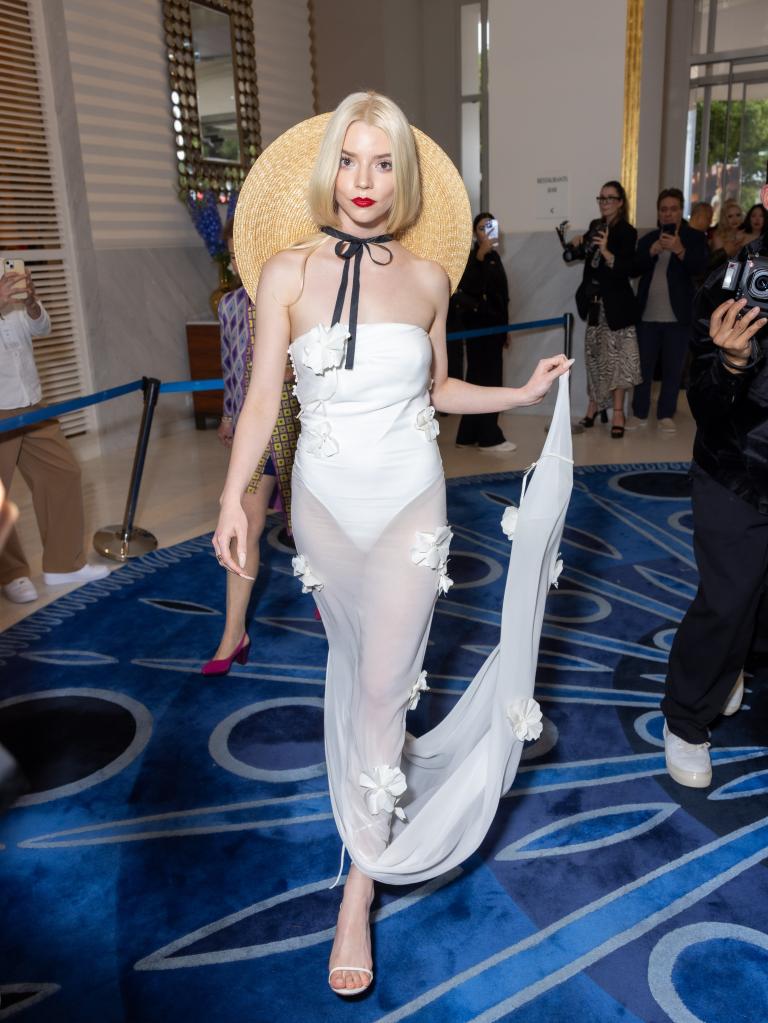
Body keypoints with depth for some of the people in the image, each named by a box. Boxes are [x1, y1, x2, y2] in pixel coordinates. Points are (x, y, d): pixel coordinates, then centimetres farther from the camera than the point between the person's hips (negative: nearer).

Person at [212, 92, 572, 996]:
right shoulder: (286, 270, -4)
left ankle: (361, 884, 14)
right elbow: (262, 397, -3)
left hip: (409, 501, -1)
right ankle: (391, 767, 48)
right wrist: (233, 496, -10)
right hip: (324, 501, 1)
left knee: (382, 687, 0)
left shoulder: (426, 277, -1)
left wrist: (523, 394, 1)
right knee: (350, 666, 18)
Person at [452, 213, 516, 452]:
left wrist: (505, 327, 20)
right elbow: (467, 286, -27)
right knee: (487, 379, -8)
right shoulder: (471, 257, -8)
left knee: (478, 378, 9)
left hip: (494, 325, 8)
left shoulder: (495, 257, 15)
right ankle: (489, 437, -3)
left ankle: (468, 435, 15)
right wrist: (480, 255, -34)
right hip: (478, 325, -8)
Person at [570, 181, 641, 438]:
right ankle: (594, 405, 21)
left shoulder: (627, 231, -10)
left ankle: (618, 412, 1)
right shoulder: (595, 226, 9)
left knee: (616, 356, -5)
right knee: (594, 355, 11)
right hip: (595, 301, 6)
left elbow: (625, 269, -21)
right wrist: (577, 245, 3)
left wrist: (606, 251, -34)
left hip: (616, 303, -6)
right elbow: (584, 255, 24)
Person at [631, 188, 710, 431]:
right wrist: (652, 252, -16)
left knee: (673, 367, 3)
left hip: (678, 315, -2)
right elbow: (634, 270, 0)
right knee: (643, 365, 5)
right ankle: (640, 413, 14)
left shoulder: (694, 238, 3)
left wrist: (680, 250, -29)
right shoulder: (648, 238, 11)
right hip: (647, 314, 2)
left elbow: (700, 268, -12)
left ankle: (666, 414, 13)